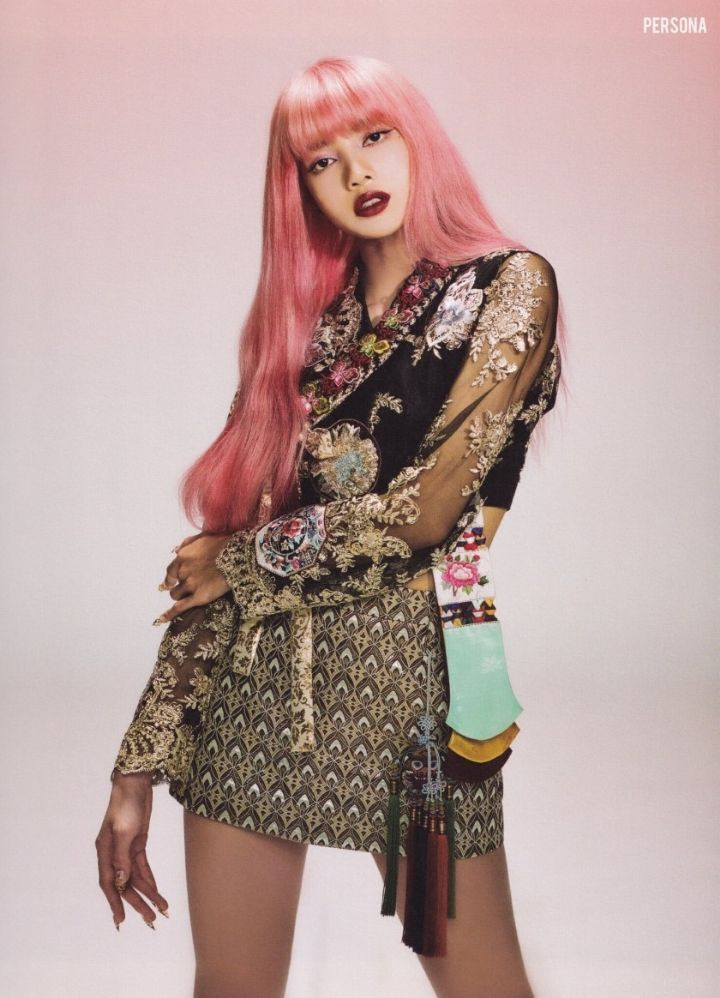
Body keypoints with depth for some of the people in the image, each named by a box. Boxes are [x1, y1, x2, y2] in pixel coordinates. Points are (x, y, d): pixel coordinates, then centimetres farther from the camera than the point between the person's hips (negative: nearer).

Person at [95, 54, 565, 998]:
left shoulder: (508, 284, -2)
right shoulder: (306, 318, 10)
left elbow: (428, 507, -13)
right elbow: (228, 528, 5)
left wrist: (242, 560, -1)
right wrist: (139, 771, 2)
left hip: (408, 657, -4)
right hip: (255, 672, 4)